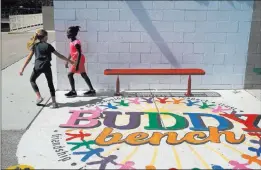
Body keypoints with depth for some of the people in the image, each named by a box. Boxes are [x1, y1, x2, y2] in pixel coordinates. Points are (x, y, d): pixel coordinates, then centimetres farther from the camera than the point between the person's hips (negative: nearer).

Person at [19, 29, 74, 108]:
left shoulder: (35, 46, 6)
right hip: (47, 67, 0)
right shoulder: (48, 46, 4)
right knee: (50, 83, 11)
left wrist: (23, 68, 4)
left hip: (38, 67, 0)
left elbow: (29, 58, 1)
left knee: (32, 80, 24)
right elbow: (59, 55, 4)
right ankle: (54, 102, 8)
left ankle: (39, 97, 12)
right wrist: (69, 61, 12)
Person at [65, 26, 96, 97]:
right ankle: (92, 90, 14)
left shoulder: (76, 43, -19)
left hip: (78, 60, -9)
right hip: (76, 60, 9)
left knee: (70, 74, -4)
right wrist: (67, 62, 20)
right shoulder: (72, 42, 10)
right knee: (83, 75, 10)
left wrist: (77, 64, -26)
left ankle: (73, 91, 4)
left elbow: (79, 53, -23)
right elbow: (71, 53, 18)